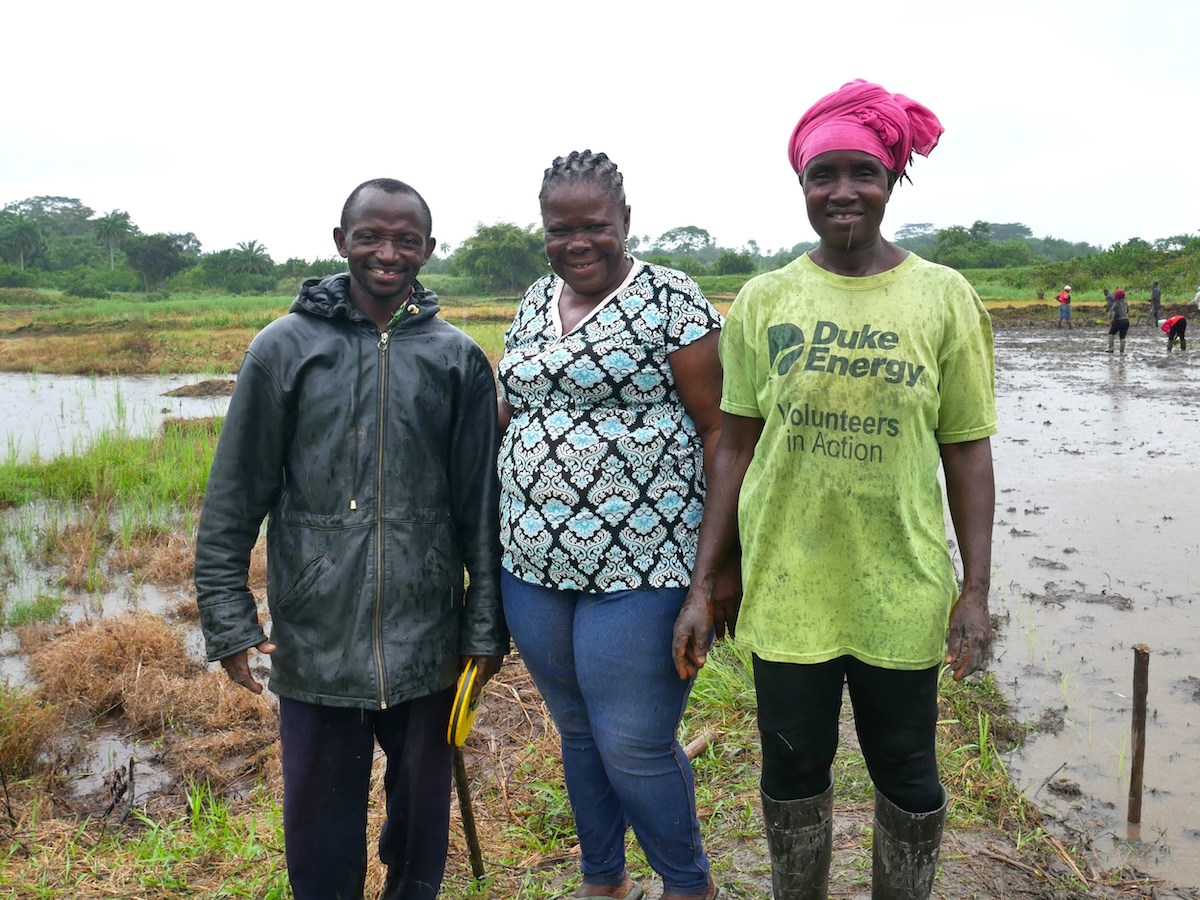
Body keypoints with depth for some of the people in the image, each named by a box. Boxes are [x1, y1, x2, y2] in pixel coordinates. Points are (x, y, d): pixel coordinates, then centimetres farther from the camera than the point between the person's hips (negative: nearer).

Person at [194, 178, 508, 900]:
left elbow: (481, 506, 3)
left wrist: (487, 625, 3)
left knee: (423, 805, 16)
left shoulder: (459, 359, 1)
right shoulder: (286, 347, -1)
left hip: (428, 639, 1)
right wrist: (229, 618, -3)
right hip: (316, 638, -1)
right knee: (321, 817, 12)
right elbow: (234, 497, 0)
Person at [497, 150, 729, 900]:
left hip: (637, 569, -6)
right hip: (536, 565, 6)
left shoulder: (671, 302, -7)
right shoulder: (537, 302, 12)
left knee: (635, 749, 1)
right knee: (578, 732, 19)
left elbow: (718, 429, -9)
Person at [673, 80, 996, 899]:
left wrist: (977, 589, -4)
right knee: (794, 770, 15)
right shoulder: (764, 301, -1)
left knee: (907, 773, 15)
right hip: (785, 588, 1)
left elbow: (968, 452, 0)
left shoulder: (944, 297, -3)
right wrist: (702, 585, 0)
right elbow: (735, 447, 1)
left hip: (902, 593, 0)